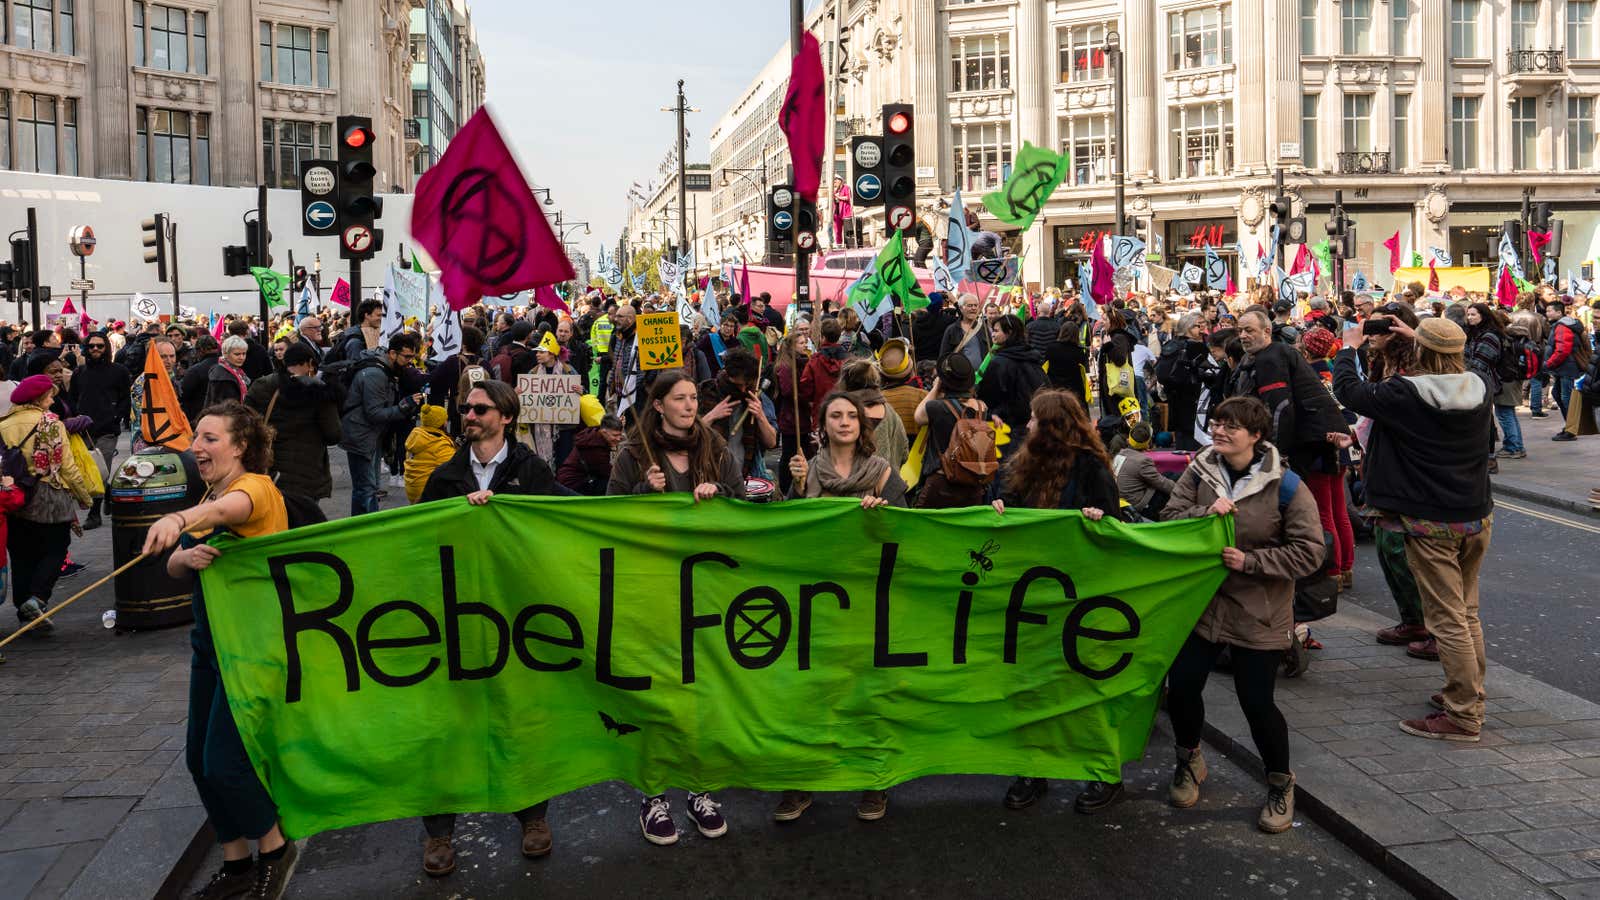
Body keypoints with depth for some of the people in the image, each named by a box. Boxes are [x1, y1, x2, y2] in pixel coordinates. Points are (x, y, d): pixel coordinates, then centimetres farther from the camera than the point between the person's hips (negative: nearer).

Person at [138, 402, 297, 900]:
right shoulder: (210, 496, 12)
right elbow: (172, 566, 4)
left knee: (224, 762, -8)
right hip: (210, 642, 9)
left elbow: (224, 509, -39)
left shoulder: (256, 487, -14)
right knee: (200, 758, 10)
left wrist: (179, 519, -60)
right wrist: (186, 556, -20)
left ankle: (273, 846, 17)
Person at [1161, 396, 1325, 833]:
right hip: (1200, 603, 4)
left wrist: (1249, 561, -20)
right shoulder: (1199, 472, -1)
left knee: (1257, 702, 0)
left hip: (1258, 616, -3)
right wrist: (1205, 513, -22)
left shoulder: (1285, 486, -12)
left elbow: (1309, 551, -12)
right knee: (1181, 687, 6)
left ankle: (1281, 784, 26)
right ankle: (1189, 761, 36)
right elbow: (1168, 519, -4)